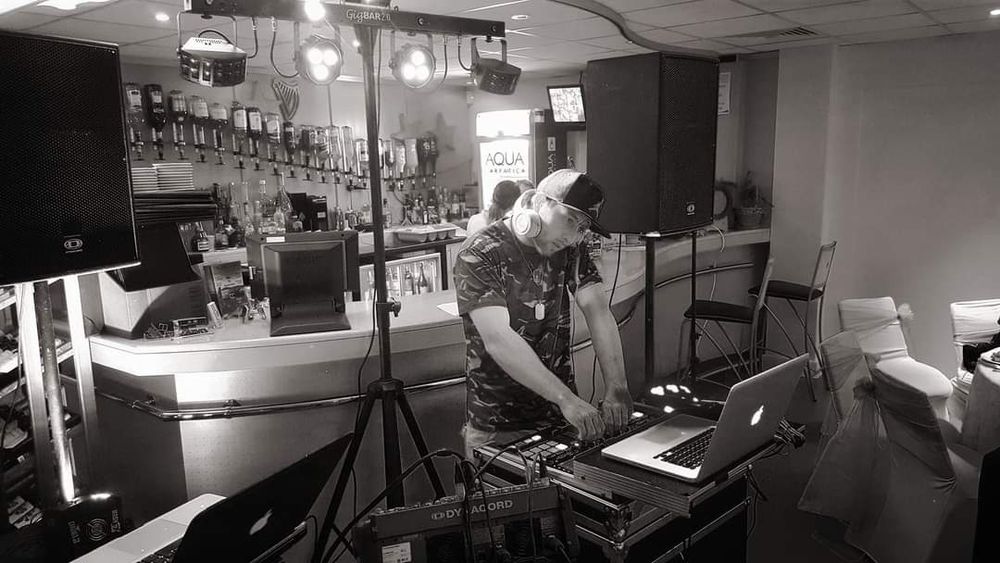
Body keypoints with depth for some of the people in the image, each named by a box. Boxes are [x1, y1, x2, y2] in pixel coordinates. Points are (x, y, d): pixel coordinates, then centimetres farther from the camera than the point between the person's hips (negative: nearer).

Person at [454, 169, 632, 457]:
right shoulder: (479, 255, -17)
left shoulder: (571, 250, 3)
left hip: (561, 414, 5)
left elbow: (598, 311, -8)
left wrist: (616, 387, -23)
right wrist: (566, 399, -35)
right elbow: (498, 339, -28)